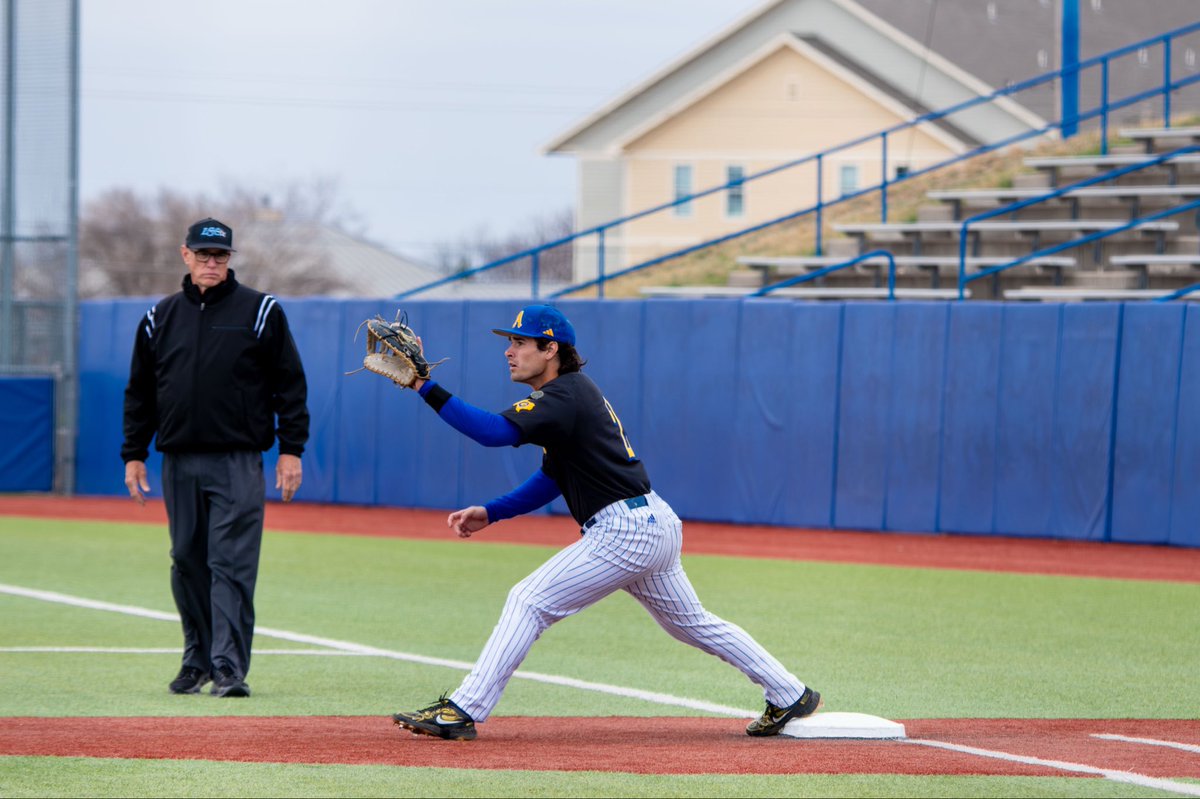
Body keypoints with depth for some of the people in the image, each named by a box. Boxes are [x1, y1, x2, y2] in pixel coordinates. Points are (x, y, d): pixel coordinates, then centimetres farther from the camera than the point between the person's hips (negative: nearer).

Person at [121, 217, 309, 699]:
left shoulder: (260, 312, 3)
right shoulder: (161, 317, 12)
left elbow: (290, 384, 2)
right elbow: (140, 392, 16)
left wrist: (291, 449, -4)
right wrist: (133, 454, 11)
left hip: (237, 463, -4)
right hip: (179, 462, 4)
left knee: (231, 564, -10)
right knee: (188, 562, 8)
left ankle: (230, 667, -13)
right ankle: (198, 659, 19)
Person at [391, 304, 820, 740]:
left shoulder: (565, 397, -15)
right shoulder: (571, 393, 17)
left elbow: (493, 431, -30)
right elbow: (552, 479, 23)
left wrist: (426, 387, -31)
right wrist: (489, 513, 14)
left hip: (624, 532, -11)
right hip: (657, 525, 11)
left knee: (528, 602, -11)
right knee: (693, 623, 22)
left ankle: (462, 711, -14)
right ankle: (789, 695, 29)